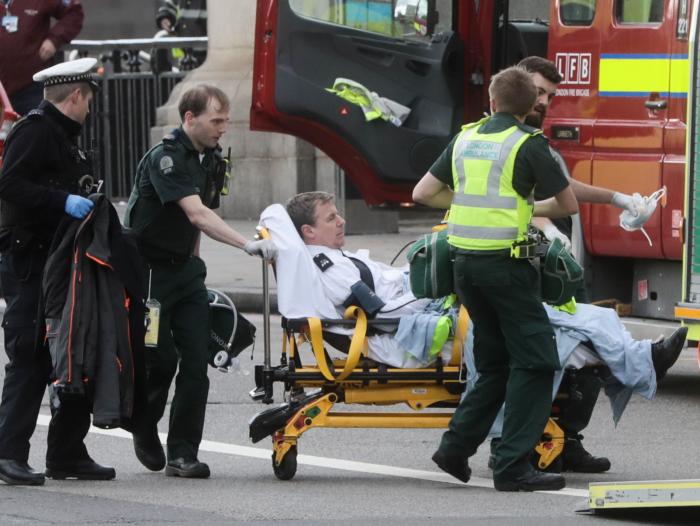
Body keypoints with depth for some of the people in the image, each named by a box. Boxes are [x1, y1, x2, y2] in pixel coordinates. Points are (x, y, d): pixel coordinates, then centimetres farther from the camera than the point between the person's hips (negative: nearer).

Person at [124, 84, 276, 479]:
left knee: (195, 360, -4)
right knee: (161, 359, -5)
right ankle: (145, 430, 23)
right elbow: (196, 214, -31)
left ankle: (183, 454, -3)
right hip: (149, 268, -7)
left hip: (185, 267, 7)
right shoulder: (165, 158, -19)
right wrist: (248, 245, -38)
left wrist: (193, 261, 17)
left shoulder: (212, 160, 8)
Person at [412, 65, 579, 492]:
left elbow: (423, 193, 16)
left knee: (495, 363, 18)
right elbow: (568, 205, 1)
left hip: (465, 261, 7)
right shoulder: (528, 144, -5)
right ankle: (513, 466, -8)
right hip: (506, 262, -7)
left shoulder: (465, 139, 12)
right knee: (534, 362, -3)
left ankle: (457, 447, 11)